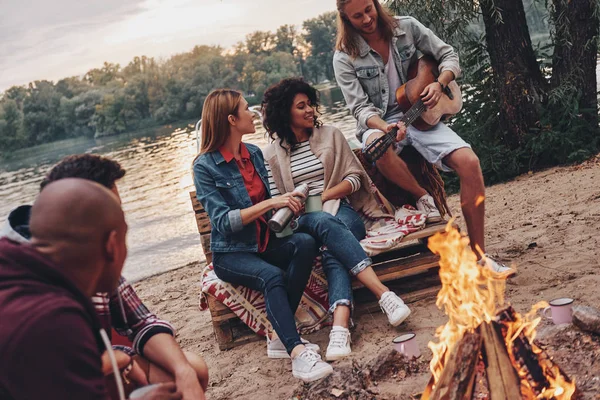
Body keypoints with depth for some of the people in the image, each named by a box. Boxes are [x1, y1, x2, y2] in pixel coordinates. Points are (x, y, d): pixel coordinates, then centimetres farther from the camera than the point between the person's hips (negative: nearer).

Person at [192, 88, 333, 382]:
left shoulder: (254, 153, 8)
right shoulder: (205, 166, -10)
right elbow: (223, 221, -19)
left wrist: (287, 203, -3)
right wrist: (270, 203, -25)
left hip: (265, 242, 6)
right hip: (232, 253, -5)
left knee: (305, 243, -25)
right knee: (272, 276, -35)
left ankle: (281, 336, -25)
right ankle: (297, 351, -40)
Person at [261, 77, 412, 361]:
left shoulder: (331, 135, 14)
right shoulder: (272, 154, 12)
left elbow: (354, 177, 8)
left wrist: (322, 197, -6)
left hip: (340, 211, 1)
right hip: (301, 223, -1)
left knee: (333, 251, -36)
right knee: (324, 223, -39)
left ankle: (340, 325, -56)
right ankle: (383, 294, -51)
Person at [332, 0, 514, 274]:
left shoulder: (407, 28, 1)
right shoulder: (345, 57, -7)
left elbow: (449, 56, 7)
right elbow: (360, 107, -11)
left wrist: (439, 84, -13)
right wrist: (384, 127, -32)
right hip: (380, 122, -2)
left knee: (469, 162, -19)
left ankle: (478, 255, -11)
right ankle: (424, 199, -13)